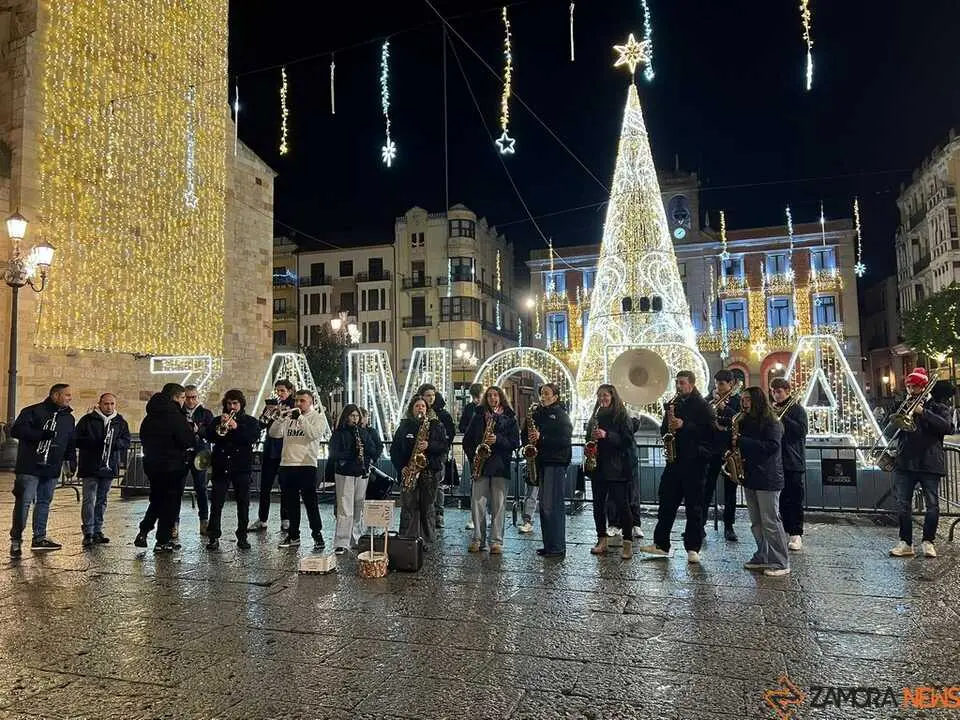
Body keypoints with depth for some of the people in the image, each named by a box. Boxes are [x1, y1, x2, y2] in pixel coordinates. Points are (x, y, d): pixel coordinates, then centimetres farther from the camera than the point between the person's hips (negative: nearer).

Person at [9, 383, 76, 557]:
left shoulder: (68, 418, 15)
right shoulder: (33, 411, -4)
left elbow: (70, 443, 21)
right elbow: (16, 430, -13)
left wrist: (71, 459, 8)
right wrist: (41, 434, -21)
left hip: (52, 470, 6)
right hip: (29, 467, -6)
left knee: (44, 502, 10)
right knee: (24, 502, -6)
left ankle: (39, 538, 16)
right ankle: (16, 539, 4)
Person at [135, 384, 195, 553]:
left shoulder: (149, 417, 8)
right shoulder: (175, 416, -17)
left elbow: (144, 439, 19)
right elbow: (188, 442, -20)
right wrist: (192, 431, -2)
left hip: (151, 464, 7)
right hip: (172, 466, -7)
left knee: (157, 500, 22)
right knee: (171, 502, 3)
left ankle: (143, 532, 15)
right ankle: (163, 541, 7)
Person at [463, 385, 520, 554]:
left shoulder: (509, 418, 7)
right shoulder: (478, 416, 13)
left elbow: (515, 442, 0)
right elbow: (467, 439, 14)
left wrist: (498, 439, -15)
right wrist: (472, 456, 0)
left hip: (500, 466, -2)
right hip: (480, 465, 2)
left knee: (498, 505, 0)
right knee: (477, 503, 0)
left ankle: (496, 541, 6)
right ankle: (478, 539, 10)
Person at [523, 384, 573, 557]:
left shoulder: (560, 415, -4)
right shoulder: (538, 414, 15)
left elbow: (565, 440, -15)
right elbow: (526, 434, 18)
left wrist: (541, 438, -20)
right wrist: (530, 435, -5)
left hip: (556, 463, -7)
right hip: (542, 463, 7)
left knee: (552, 505, -8)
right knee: (544, 505, 10)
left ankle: (558, 548, -2)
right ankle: (548, 545, 18)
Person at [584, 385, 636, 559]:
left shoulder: (622, 416, -2)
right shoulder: (596, 416, 15)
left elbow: (628, 440, -11)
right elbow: (589, 438, 23)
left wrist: (606, 435, -21)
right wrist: (592, 438, 0)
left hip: (616, 468, -6)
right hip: (598, 466, 6)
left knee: (621, 504, -5)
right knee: (598, 504, 8)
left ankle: (628, 543, 1)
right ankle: (602, 540, 17)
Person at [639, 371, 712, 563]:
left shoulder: (701, 406, -5)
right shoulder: (673, 403, 14)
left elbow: (709, 432, -14)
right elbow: (664, 428, 19)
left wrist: (684, 425, -20)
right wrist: (668, 429, -4)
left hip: (694, 460, -6)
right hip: (674, 459, 6)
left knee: (694, 505, 2)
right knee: (667, 502, 6)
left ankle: (693, 548, 9)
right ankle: (661, 544, 13)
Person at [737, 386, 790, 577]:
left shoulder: (771, 423, -9)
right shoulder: (745, 421, 14)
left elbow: (771, 446, -22)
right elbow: (735, 439, 20)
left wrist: (742, 441, -22)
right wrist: (733, 438, -4)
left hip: (767, 478, -8)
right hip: (750, 477, 8)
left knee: (771, 522, -5)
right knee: (756, 522, 12)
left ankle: (781, 563, 2)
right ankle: (762, 557, 22)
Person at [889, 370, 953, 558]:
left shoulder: (938, 406, 7)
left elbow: (947, 427, -12)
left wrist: (923, 412, -18)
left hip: (930, 463, -2)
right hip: (905, 463, 3)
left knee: (932, 505, 0)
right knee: (903, 505, 1)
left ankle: (928, 541, 14)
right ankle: (905, 543, 8)